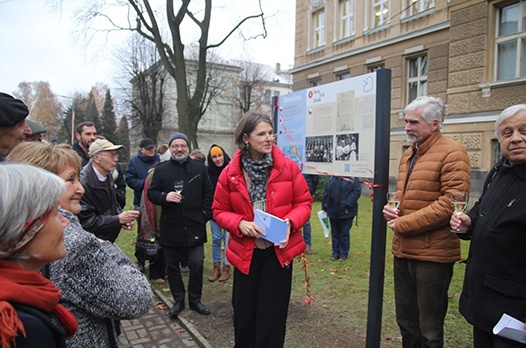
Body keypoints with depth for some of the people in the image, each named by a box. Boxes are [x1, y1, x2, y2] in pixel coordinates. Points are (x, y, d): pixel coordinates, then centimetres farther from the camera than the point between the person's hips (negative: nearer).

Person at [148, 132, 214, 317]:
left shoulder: (199, 167, 6)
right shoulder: (161, 169, 4)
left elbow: (208, 193, 8)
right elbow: (151, 193, 4)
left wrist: (205, 214, -1)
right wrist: (165, 196, -16)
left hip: (195, 226, 0)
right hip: (170, 227, 1)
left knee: (197, 265, 1)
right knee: (172, 266, 10)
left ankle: (195, 300, 21)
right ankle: (178, 300, 28)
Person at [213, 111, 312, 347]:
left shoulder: (288, 167, -7)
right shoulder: (230, 173, -6)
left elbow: (304, 202, 0)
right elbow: (219, 211, 2)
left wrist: (289, 223, -19)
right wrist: (239, 224, -17)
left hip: (279, 251, 0)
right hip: (245, 253, 1)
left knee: (272, 316, 9)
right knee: (244, 314, 15)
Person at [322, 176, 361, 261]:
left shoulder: (353, 178, -9)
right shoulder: (332, 177, 5)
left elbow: (357, 191, -16)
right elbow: (326, 192, 9)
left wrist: (347, 204, -22)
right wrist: (324, 205, 5)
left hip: (346, 212, -4)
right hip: (333, 211, 5)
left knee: (344, 233, 6)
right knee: (335, 233, 14)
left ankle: (344, 253, 20)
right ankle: (335, 252, 26)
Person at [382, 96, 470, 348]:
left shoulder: (451, 152, -12)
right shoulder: (407, 155, 13)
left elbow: (451, 203, -21)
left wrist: (403, 224, -16)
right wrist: (391, 209, 1)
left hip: (432, 254, -8)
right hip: (402, 251, 8)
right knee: (406, 321, 21)